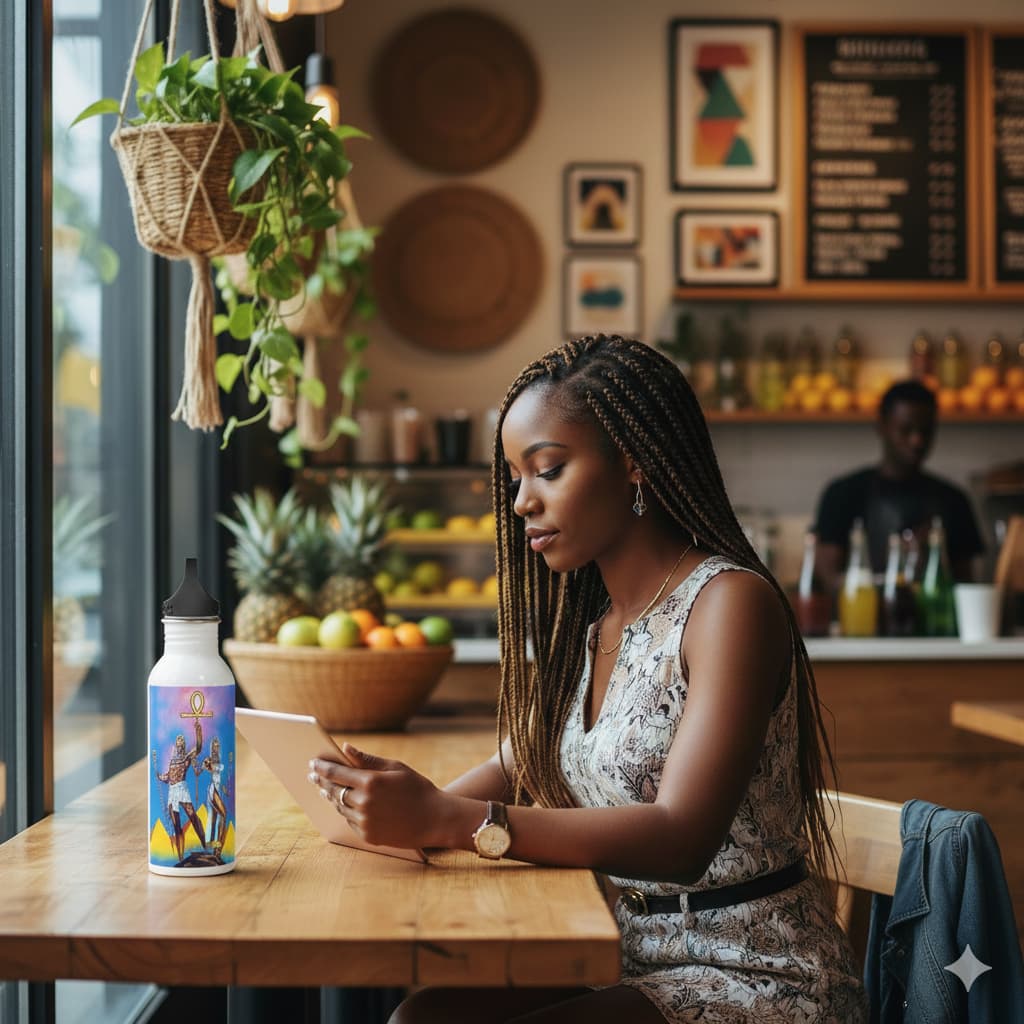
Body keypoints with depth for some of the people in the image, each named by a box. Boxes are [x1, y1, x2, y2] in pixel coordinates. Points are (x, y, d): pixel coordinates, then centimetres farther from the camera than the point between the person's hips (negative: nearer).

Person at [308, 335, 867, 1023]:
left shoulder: (730, 604, -15)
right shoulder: (586, 619, 10)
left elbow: (680, 839, -25)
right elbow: (517, 768, 14)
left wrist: (446, 819, -32)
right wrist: (410, 807, -9)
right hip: (633, 956, 7)